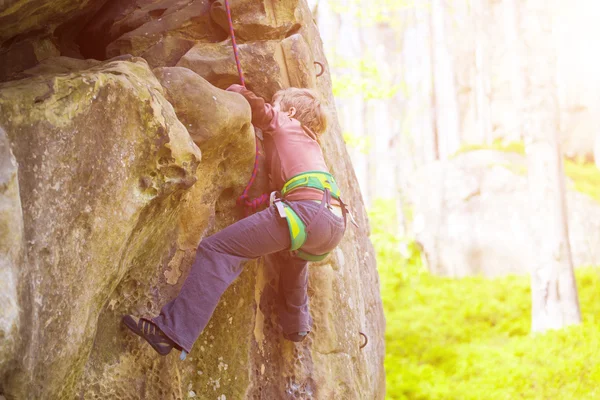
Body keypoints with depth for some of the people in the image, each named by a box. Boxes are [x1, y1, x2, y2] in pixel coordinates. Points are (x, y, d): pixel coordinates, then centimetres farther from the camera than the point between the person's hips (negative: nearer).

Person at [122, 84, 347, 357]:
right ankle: (296, 324, 54)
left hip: (308, 208, -8)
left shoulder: (281, 121, 19)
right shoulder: (311, 143, 38)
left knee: (218, 250, -13)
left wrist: (232, 91, 34)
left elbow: (243, 97, 14)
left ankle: (172, 330, -27)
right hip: (337, 224, 8)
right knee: (289, 251, 43)